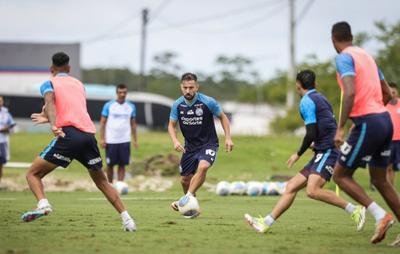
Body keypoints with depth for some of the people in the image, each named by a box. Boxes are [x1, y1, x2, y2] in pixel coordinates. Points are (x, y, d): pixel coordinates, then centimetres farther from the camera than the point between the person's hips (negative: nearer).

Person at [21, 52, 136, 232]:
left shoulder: (49, 84, 11)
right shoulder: (79, 84, 28)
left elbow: (50, 102, -11)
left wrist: (53, 125, -27)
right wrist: (49, 118, 50)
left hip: (69, 134, -5)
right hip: (89, 134, 5)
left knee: (33, 173, 2)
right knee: (101, 181, 20)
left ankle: (43, 204, -26)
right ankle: (126, 219, 9)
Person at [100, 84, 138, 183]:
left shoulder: (131, 107, 8)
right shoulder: (108, 105, -1)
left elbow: (133, 124, 14)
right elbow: (102, 123, 0)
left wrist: (135, 140, 8)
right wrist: (102, 139, -8)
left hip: (125, 141, 2)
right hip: (111, 141, -2)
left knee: (122, 165, -1)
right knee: (110, 165, 3)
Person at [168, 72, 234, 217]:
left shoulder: (208, 102, -15)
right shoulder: (177, 105, -7)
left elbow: (222, 117, 0)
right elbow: (172, 125, 5)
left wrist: (228, 138, -8)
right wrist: (175, 141, -14)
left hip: (208, 143, -4)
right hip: (190, 145, 4)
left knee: (203, 167, -32)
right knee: (185, 179, 6)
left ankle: (187, 199, -28)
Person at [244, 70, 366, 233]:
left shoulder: (307, 101, -8)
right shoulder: (320, 99, 20)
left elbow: (311, 134, -13)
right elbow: (328, 128, 23)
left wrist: (298, 154, -1)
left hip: (327, 152, -10)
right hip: (322, 154, 10)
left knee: (312, 190, -27)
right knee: (292, 186, 7)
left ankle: (354, 210, -18)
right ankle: (266, 222, 6)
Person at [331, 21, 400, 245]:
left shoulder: (345, 58, -7)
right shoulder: (367, 56, 18)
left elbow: (350, 92, -22)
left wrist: (341, 128, -21)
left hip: (367, 124, -8)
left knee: (340, 175, 2)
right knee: (380, 179, 17)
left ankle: (380, 215, -10)